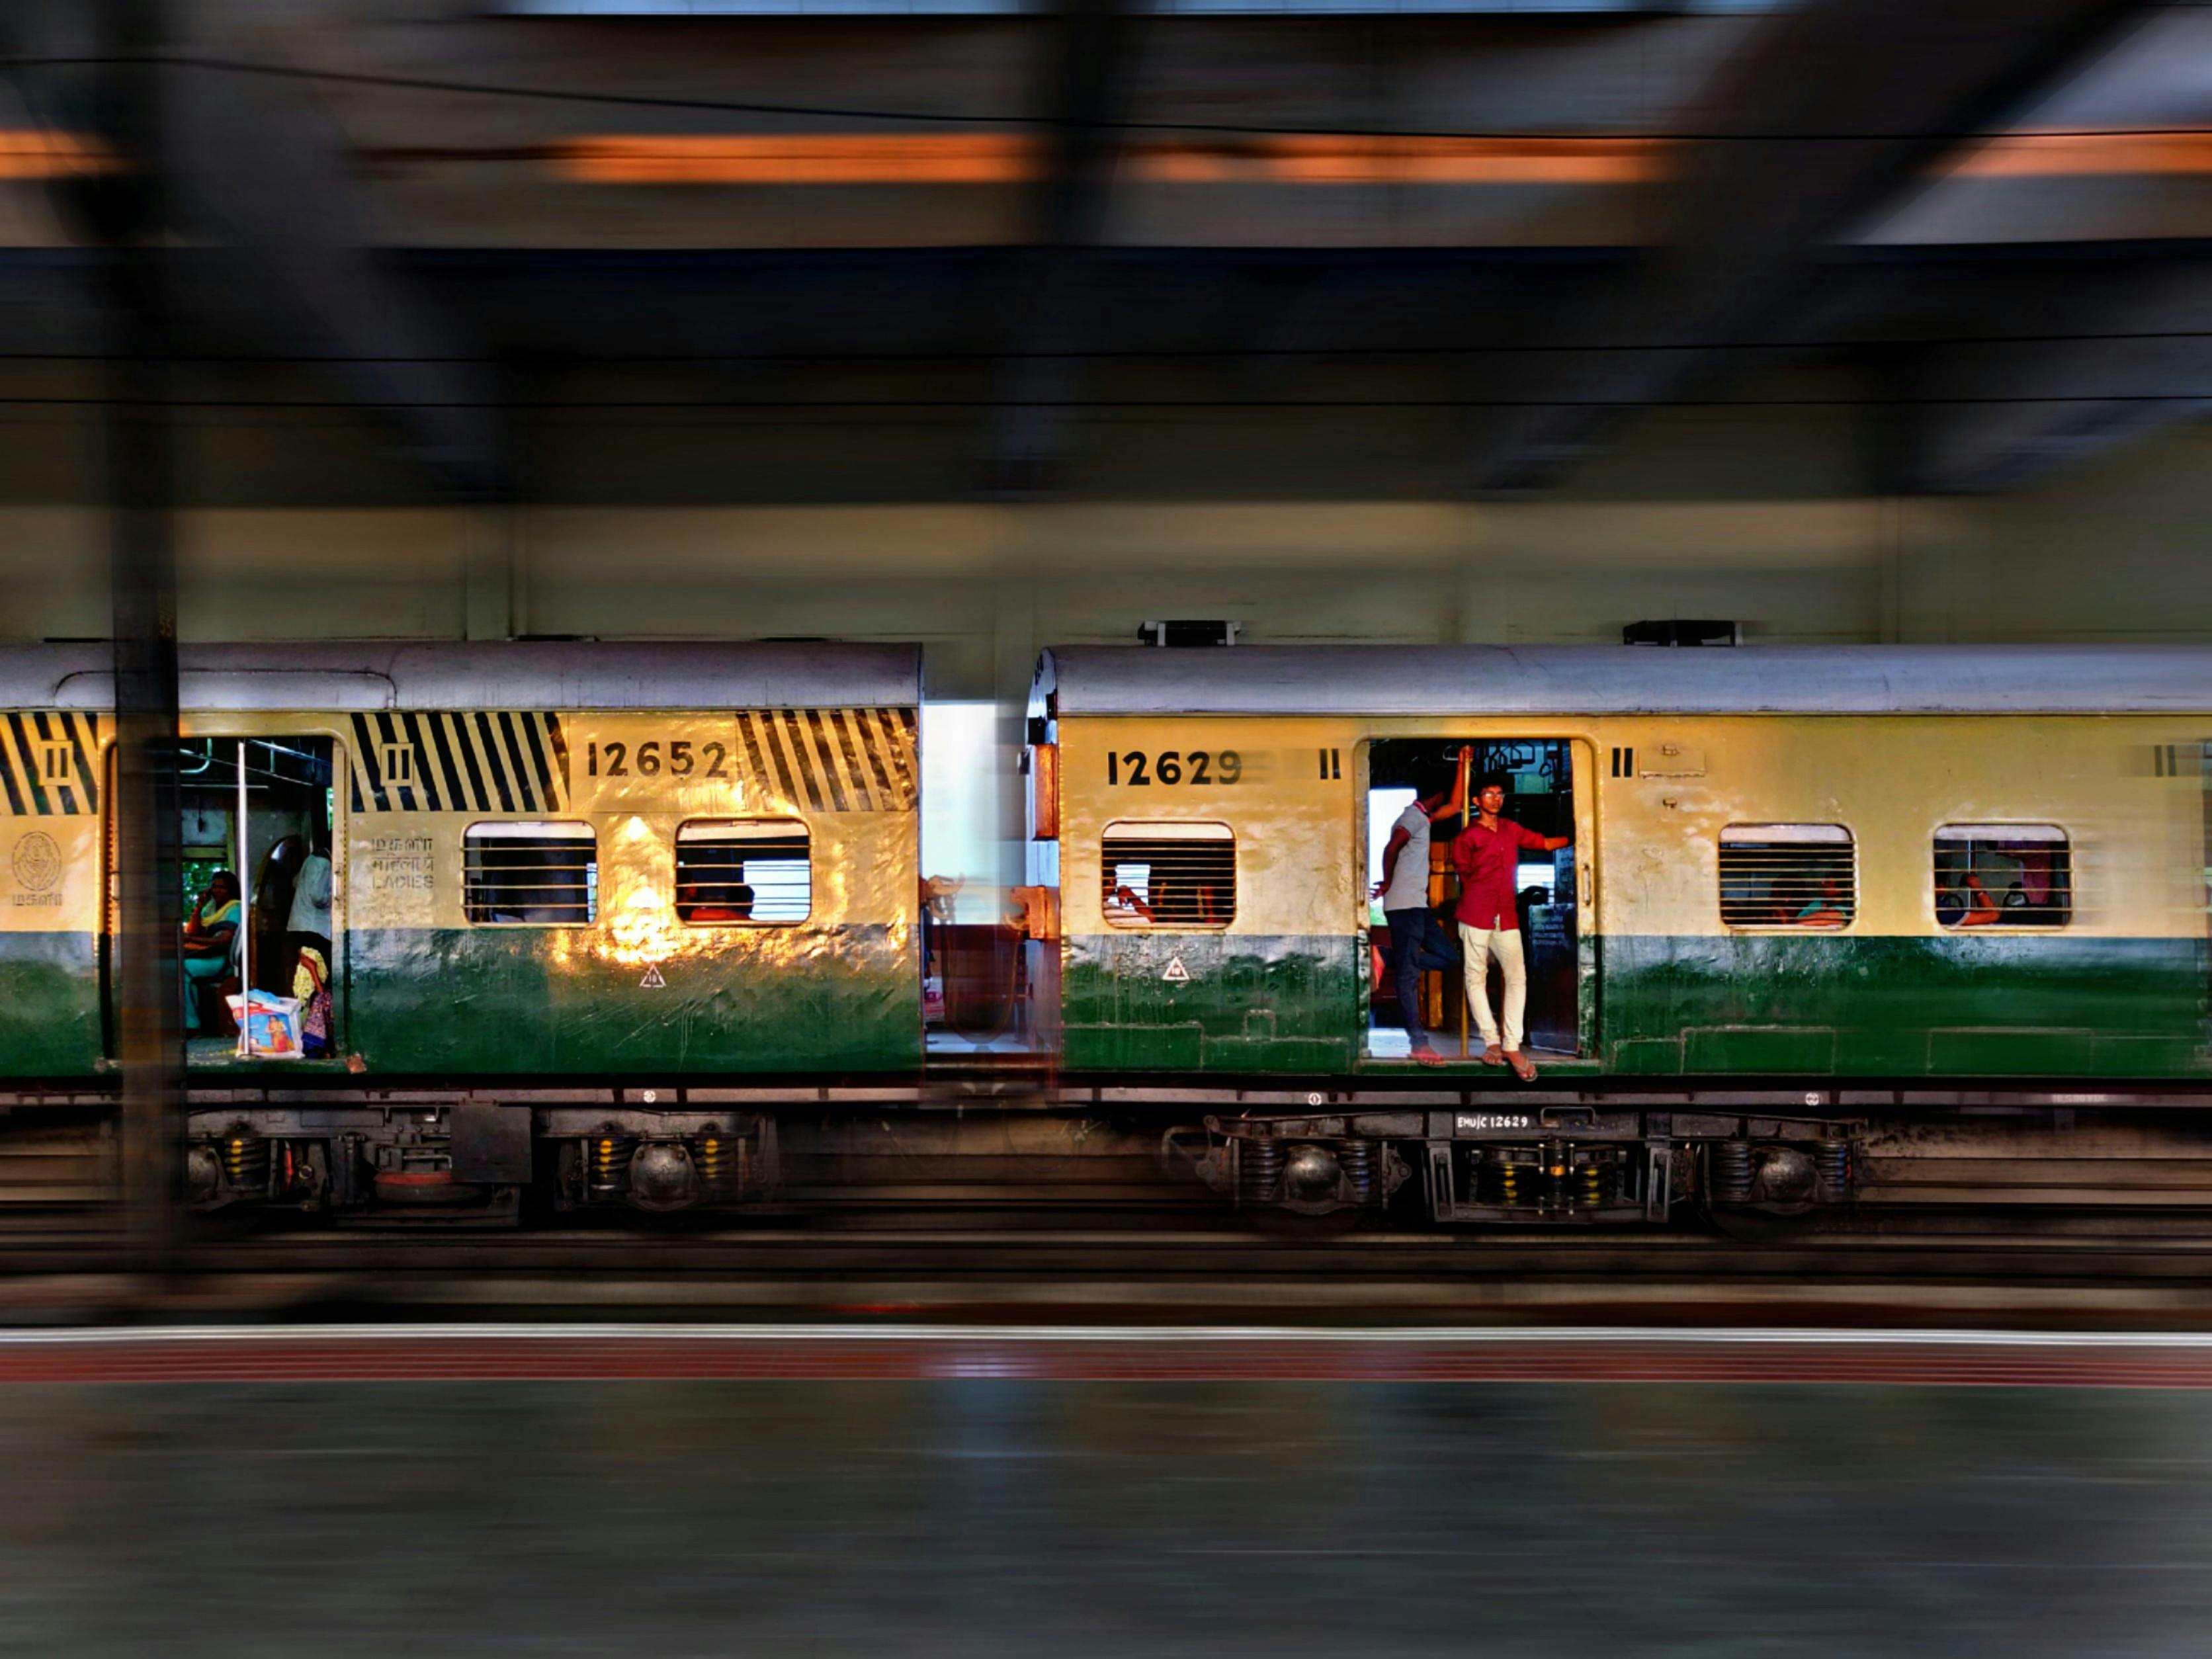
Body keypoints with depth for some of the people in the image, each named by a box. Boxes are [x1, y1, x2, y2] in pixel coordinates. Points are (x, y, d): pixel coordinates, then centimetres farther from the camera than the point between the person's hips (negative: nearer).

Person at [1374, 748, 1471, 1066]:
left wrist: (1463, 765, 22)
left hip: (1418, 905, 10)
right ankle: (1419, 1043, -12)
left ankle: (1389, 960, 6)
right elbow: (1392, 847, -23)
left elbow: (1456, 806, 25)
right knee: (1408, 974, -10)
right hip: (1405, 905, -10)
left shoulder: (1423, 817, 20)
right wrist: (1387, 883, -11)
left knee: (1448, 956, 9)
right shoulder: (1414, 816, -10)